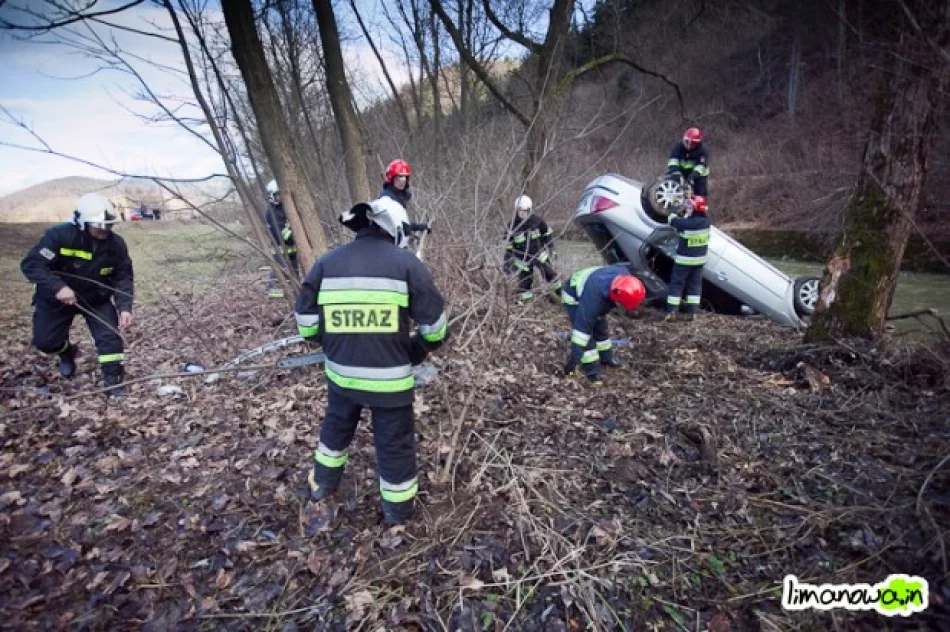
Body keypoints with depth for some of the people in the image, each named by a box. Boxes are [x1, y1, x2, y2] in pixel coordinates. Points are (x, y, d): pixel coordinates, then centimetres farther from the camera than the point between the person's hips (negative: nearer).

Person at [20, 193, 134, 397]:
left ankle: (113, 379, -1)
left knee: (110, 335, -12)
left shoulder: (116, 244, -16)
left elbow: (124, 278, -12)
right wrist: (57, 287, -42)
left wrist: (124, 307, -26)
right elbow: (30, 264, -27)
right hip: (57, 298, -1)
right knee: (45, 341, 4)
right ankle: (67, 352, 39)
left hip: (97, 298, 1)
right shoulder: (59, 236, -26)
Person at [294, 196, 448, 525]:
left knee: (336, 425, 30)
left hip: (341, 371, 4)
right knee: (395, 441, 15)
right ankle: (398, 508, 32)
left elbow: (306, 318, 4)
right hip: (390, 376, -4)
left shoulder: (327, 262, 0)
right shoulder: (406, 263, -9)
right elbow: (434, 322, -6)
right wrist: (419, 350, 12)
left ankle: (323, 482, 51)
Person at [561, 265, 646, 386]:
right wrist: (572, 361, -36)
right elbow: (582, 329, -40)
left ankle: (606, 358, 35)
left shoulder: (623, 275, -29)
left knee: (600, 328, 15)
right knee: (586, 330, -15)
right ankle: (592, 371, -3)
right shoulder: (593, 299, -45)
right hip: (574, 297, -7)